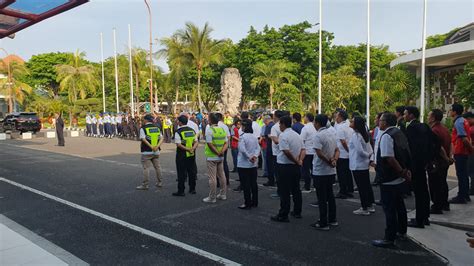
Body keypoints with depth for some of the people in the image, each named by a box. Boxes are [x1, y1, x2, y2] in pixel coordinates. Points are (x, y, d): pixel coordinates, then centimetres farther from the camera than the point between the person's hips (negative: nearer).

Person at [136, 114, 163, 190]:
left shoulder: (143, 128, -6)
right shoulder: (157, 127, 10)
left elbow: (143, 139, -18)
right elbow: (161, 138, 2)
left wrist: (151, 147, -20)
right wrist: (157, 146, -9)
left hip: (146, 152, -5)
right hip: (156, 151, 6)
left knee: (146, 168, -2)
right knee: (157, 167, 15)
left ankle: (145, 185, 1)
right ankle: (159, 183, 24)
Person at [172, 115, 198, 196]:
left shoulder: (178, 132, -11)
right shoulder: (192, 130, 7)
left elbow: (179, 144, -20)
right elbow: (196, 142, 3)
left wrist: (188, 149, -18)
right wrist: (192, 149, -11)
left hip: (182, 155, -5)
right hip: (192, 155, 6)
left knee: (181, 173, 2)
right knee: (192, 172, 14)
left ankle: (181, 191, 6)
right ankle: (192, 189, 22)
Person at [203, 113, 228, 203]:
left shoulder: (209, 130, -14)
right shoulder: (222, 130, 6)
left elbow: (210, 144, -20)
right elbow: (226, 143, 3)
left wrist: (217, 153, -13)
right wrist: (222, 151, -10)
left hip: (211, 157, -6)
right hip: (221, 157, 7)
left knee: (212, 177, -1)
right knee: (222, 175, 16)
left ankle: (212, 197, 5)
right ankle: (223, 194, 26)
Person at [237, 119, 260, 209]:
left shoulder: (242, 137, -15)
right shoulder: (254, 137, 6)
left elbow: (242, 149, -24)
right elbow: (258, 148, 0)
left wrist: (249, 157, -15)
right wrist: (255, 156, -11)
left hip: (244, 164, -7)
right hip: (253, 164, 7)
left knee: (245, 185, 1)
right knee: (253, 183, 13)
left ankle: (247, 204, 5)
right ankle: (254, 202, 21)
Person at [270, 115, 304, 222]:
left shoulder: (283, 135, -15)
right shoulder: (297, 135, 12)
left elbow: (286, 151, -24)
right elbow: (303, 149, 7)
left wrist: (296, 161, -13)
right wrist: (300, 160, -5)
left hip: (285, 166, -8)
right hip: (296, 167, 8)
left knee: (284, 192, -2)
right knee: (296, 189, 17)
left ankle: (283, 215, 3)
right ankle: (297, 212, 26)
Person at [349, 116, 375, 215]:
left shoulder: (355, 135, -17)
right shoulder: (364, 134, 10)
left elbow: (359, 150, -24)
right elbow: (370, 149, 11)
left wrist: (367, 155, -8)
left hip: (357, 165, -9)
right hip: (365, 164, 9)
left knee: (361, 187, 0)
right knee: (367, 185, 15)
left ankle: (365, 208, 8)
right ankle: (370, 206, 25)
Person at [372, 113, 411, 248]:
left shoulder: (386, 136, -20)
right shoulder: (400, 133, 10)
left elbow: (390, 158, -27)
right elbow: (406, 154, 15)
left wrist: (403, 172, -18)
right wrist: (405, 170, 8)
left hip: (389, 180, -10)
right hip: (400, 178, 10)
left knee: (389, 209, -1)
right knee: (399, 205, 22)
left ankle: (389, 239, 7)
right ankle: (401, 232, 37)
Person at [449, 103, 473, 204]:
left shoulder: (458, 122, -17)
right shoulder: (463, 121, 12)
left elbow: (464, 138, -23)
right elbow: (466, 137, 14)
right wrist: (470, 148, 14)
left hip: (459, 152, -9)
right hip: (464, 151, 9)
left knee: (461, 175, -3)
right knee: (464, 175, 15)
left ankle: (461, 197, 3)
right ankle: (465, 195, 23)